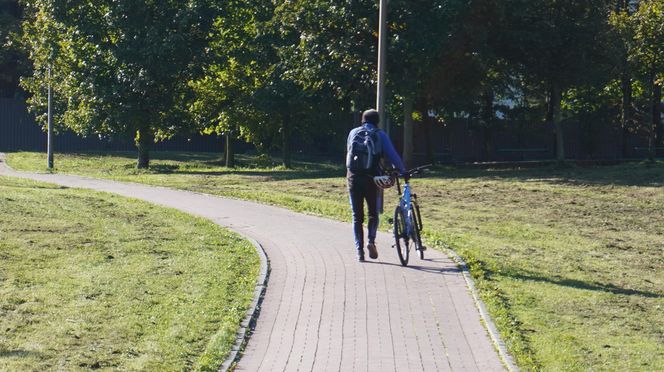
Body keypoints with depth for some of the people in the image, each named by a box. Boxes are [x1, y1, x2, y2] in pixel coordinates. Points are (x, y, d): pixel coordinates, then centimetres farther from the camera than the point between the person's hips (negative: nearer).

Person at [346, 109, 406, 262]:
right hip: (371, 179, -2)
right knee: (373, 213, 14)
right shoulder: (380, 135, 1)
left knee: (357, 216, 8)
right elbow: (391, 155, -3)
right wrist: (402, 170, 7)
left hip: (354, 178, 2)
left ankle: (359, 249, 2)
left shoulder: (353, 133, 9)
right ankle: (371, 240, -8)